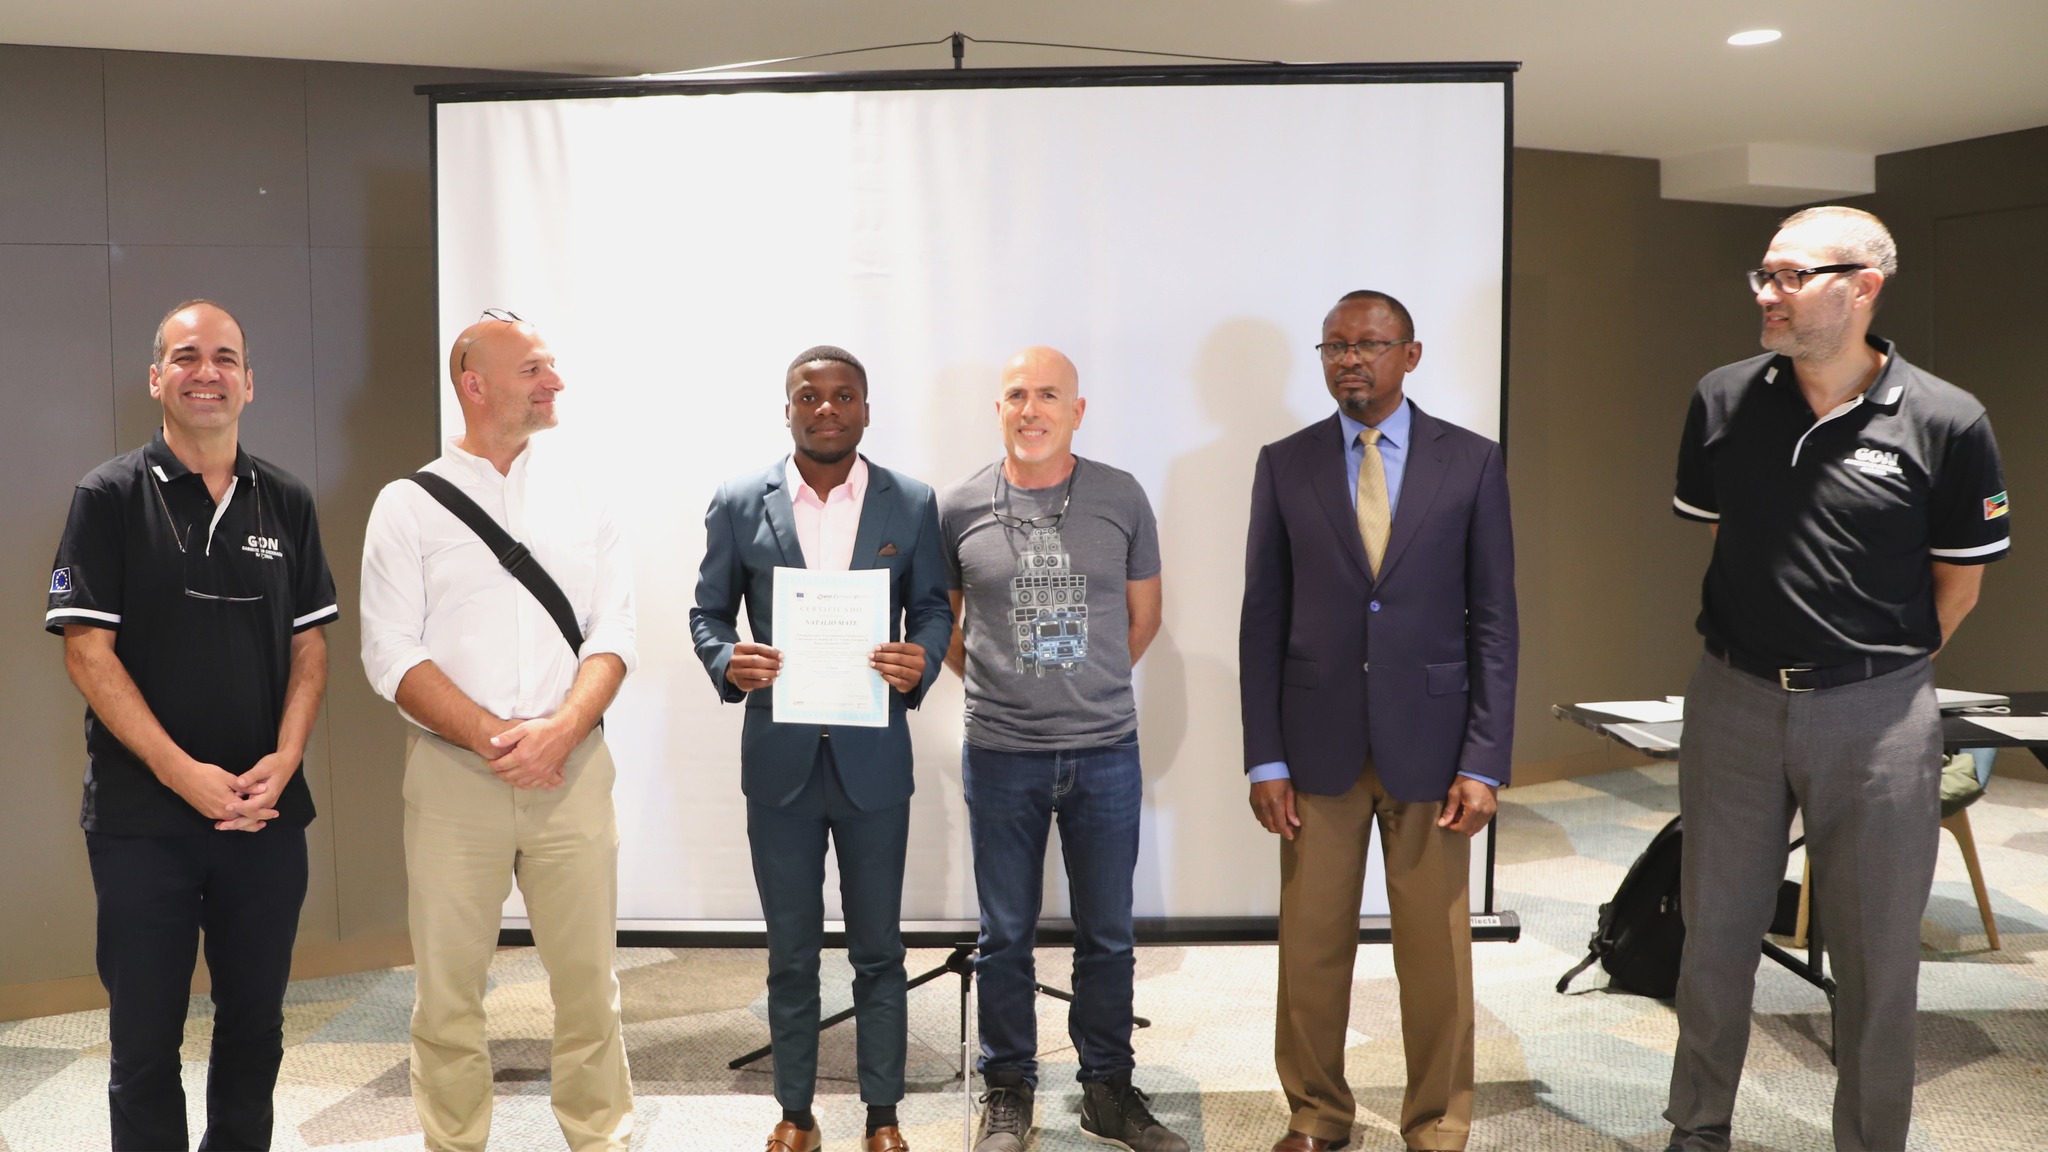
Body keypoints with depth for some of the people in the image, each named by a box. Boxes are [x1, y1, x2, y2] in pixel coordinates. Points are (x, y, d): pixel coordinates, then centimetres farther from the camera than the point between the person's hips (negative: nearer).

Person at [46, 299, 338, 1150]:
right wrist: (185, 774, -15)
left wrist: (284, 760, -9)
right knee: (145, 1039, 8)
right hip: (142, 818, -3)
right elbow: (87, 650, -7)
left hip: (265, 814, 3)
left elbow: (310, 645, 7)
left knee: (254, 1027, 13)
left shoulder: (286, 502, 7)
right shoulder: (111, 496, -2)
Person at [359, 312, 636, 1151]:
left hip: (570, 767, 1)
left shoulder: (580, 492, 8)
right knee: (447, 989, 7)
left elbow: (613, 631, 3)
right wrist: (490, 736, -13)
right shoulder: (408, 505, 3)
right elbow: (391, 652, -3)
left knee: (588, 978, 6)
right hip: (451, 770, -1)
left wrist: (561, 729, -13)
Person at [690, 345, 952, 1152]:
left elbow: (933, 606, 6)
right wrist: (726, 662, -16)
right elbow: (708, 611, 6)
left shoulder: (911, 505, 0)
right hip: (779, 759, 0)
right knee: (790, 954, 13)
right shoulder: (739, 504, 0)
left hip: (874, 758, 0)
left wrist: (922, 660, -15)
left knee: (878, 951, 11)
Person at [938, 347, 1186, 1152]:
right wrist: (993, 686, 7)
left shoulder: (1121, 498, -1)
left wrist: (1087, 688, 10)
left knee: (1108, 934, 12)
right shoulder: (959, 508, -3)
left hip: (1106, 754, 1)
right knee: (1005, 935, 11)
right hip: (1000, 755, -1)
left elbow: (1142, 617, 9)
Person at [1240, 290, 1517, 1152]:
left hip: (1429, 742, -1)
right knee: (1311, 948, 8)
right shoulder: (1284, 465, 3)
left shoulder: (1472, 462, 1)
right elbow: (1263, 619, 3)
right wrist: (1264, 759, -1)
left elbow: (1493, 620, 0)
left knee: (1437, 953, 7)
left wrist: (1484, 761, -6)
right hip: (1318, 746, 1)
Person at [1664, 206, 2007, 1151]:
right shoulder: (1723, 400, -2)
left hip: (1875, 712, -2)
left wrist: (1881, 664, 9)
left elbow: (1959, 581, 3)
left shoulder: (1946, 424, -9)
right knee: (1715, 933, 12)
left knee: (1875, 954, 10)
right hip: (1733, 698, 3)